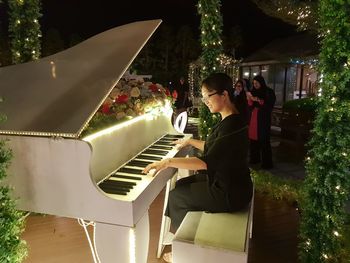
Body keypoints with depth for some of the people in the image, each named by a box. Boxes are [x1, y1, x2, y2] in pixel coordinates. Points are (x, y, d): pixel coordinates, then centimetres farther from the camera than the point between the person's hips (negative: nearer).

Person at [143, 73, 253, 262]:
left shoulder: (232, 125, -26)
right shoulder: (229, 120, 6)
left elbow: (207, 162, -33)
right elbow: (214, 149, 17)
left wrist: (169, 162, -31)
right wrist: (191, 142, 24)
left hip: (229, 192, -10)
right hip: (224, 181, 10)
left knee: (175, 197, 0)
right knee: (181, 185, 14)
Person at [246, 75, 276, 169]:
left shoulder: (269, 92, -1)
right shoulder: (254, 92, 12)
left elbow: (269, 105, -7)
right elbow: (250, 107, 10)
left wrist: (258, 100, -15)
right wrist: (250, 99, -10)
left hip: (263, 119, -4)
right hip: (253, 118, 5)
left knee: (264, 140, -7)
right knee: (253, 139, 2)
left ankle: (267, 163, 0)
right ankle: (254, 158, 15)